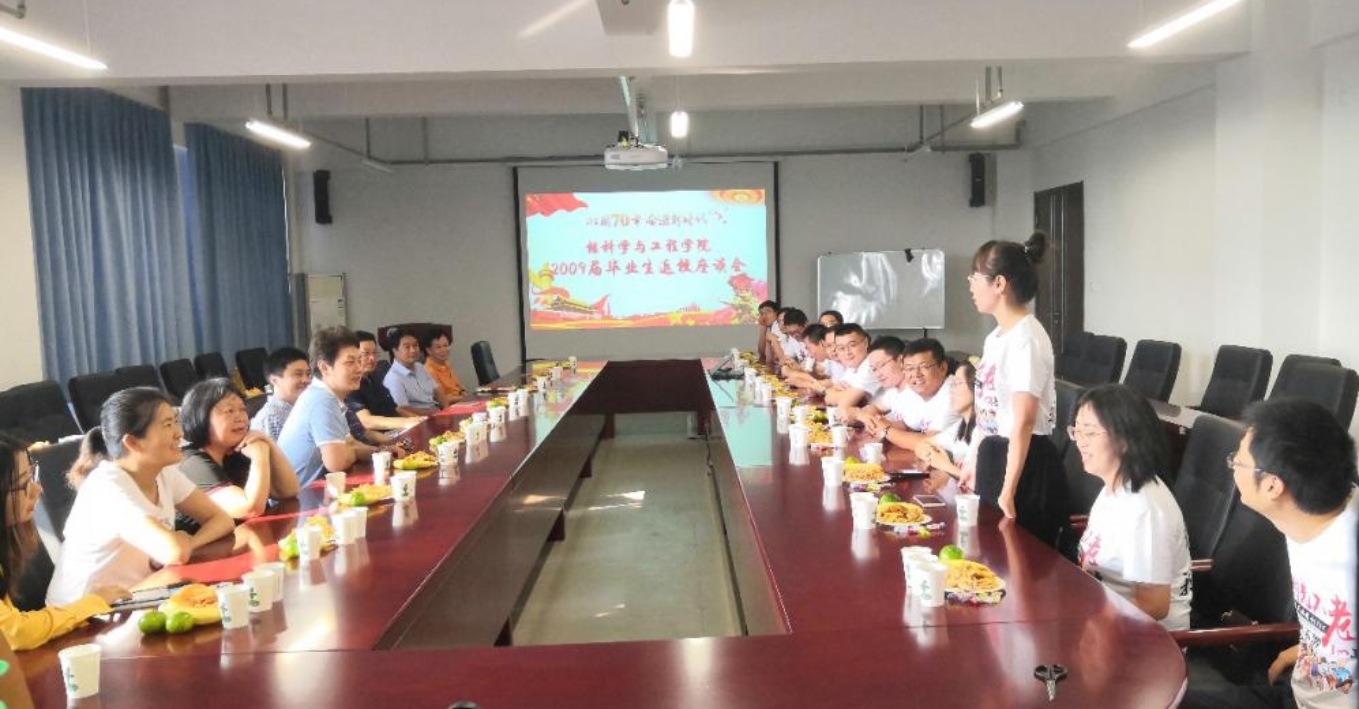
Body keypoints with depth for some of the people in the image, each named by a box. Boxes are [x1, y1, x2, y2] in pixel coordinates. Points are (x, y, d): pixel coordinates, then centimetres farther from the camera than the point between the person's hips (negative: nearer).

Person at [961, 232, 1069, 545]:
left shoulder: (1026, 338, -19)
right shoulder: (996, 337, 10)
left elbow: (1023, 422, -22)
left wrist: (1008, 493, -23)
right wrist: (974, 462, 17)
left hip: (1024, 463, -9)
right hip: (993, 455, 9)